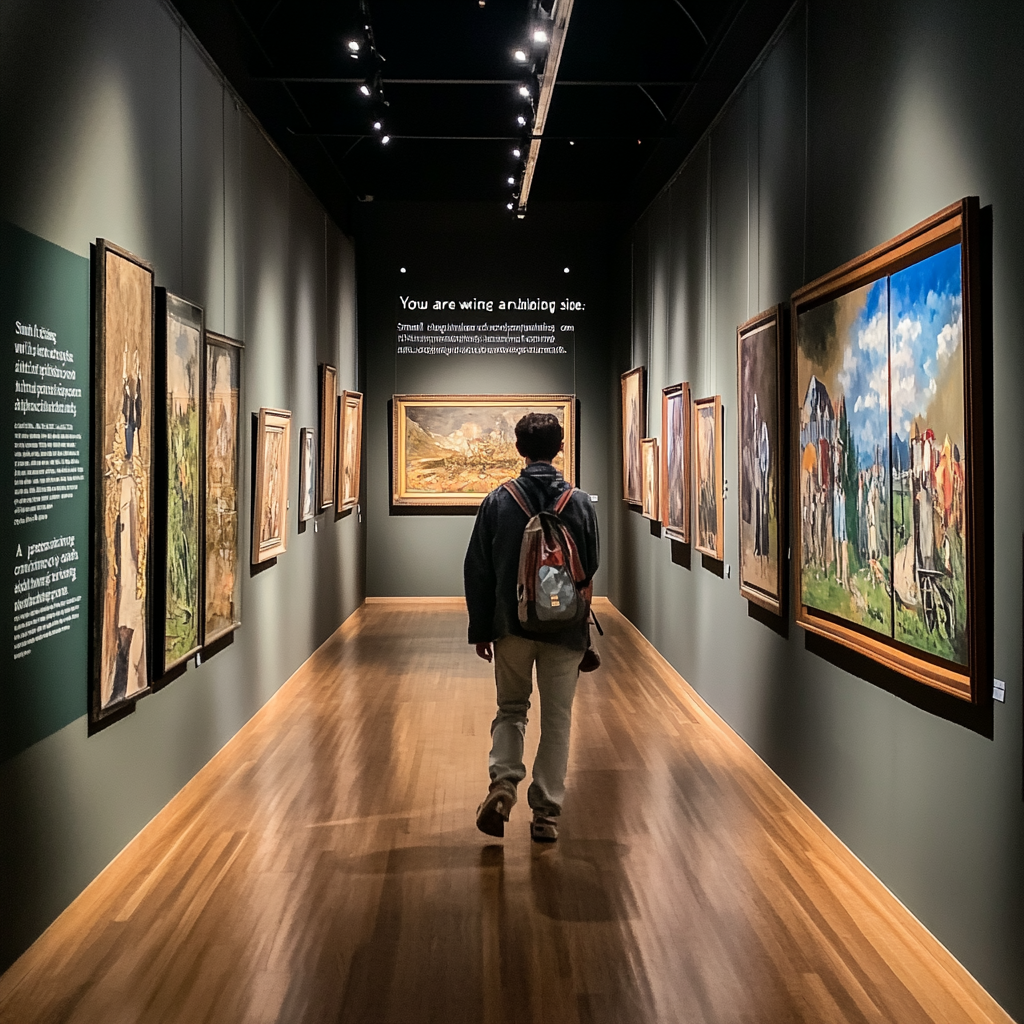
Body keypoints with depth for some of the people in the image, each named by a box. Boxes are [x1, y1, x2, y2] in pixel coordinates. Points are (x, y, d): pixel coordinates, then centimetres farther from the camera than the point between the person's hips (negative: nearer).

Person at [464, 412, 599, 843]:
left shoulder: (498, 501, -5)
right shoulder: (581, 504, -5)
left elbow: (477, 572, -2)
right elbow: (591, 569, 4)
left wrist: (480, 629, 7)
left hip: (512, 626, 1)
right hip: (566, 629, 0)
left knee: (510, 709, 17)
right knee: (557, 720, 9)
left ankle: (503, 783, -4)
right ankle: (546, 813, 11)